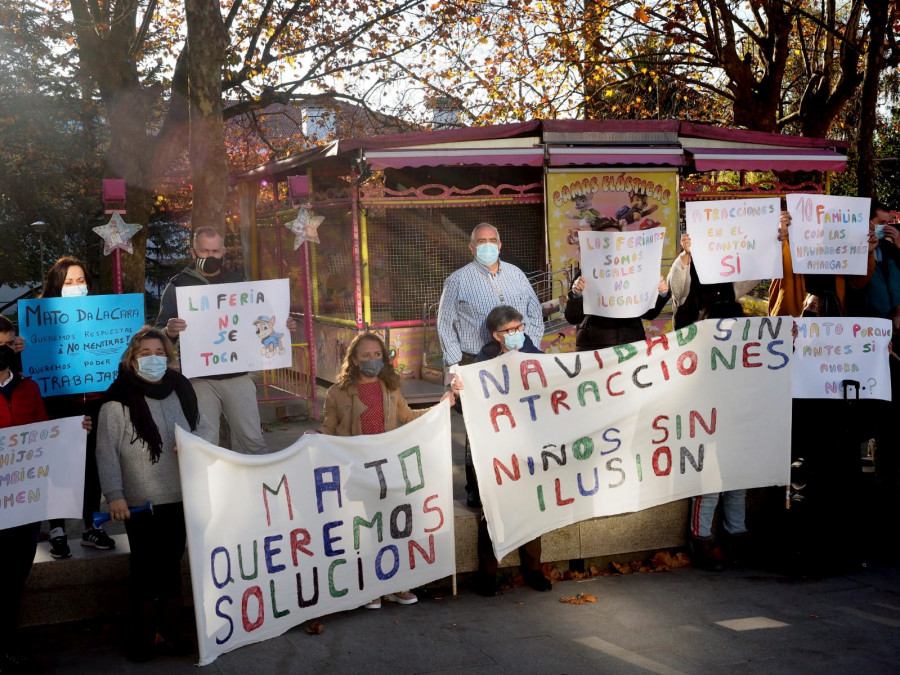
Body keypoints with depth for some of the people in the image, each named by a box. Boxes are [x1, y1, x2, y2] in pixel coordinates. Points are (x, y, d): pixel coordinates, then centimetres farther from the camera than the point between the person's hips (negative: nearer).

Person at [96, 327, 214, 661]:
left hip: (181, 497, 5)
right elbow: (106, 451, -10)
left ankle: (170, 626, 29)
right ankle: (141, 634, 16)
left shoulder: (180, 389, 6)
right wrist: (114, 495, -16)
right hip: (140, 502, -5)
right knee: (144, 567, 1)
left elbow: (205, 430, 11)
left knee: (172, 563, 16)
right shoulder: (119, 399, -10)